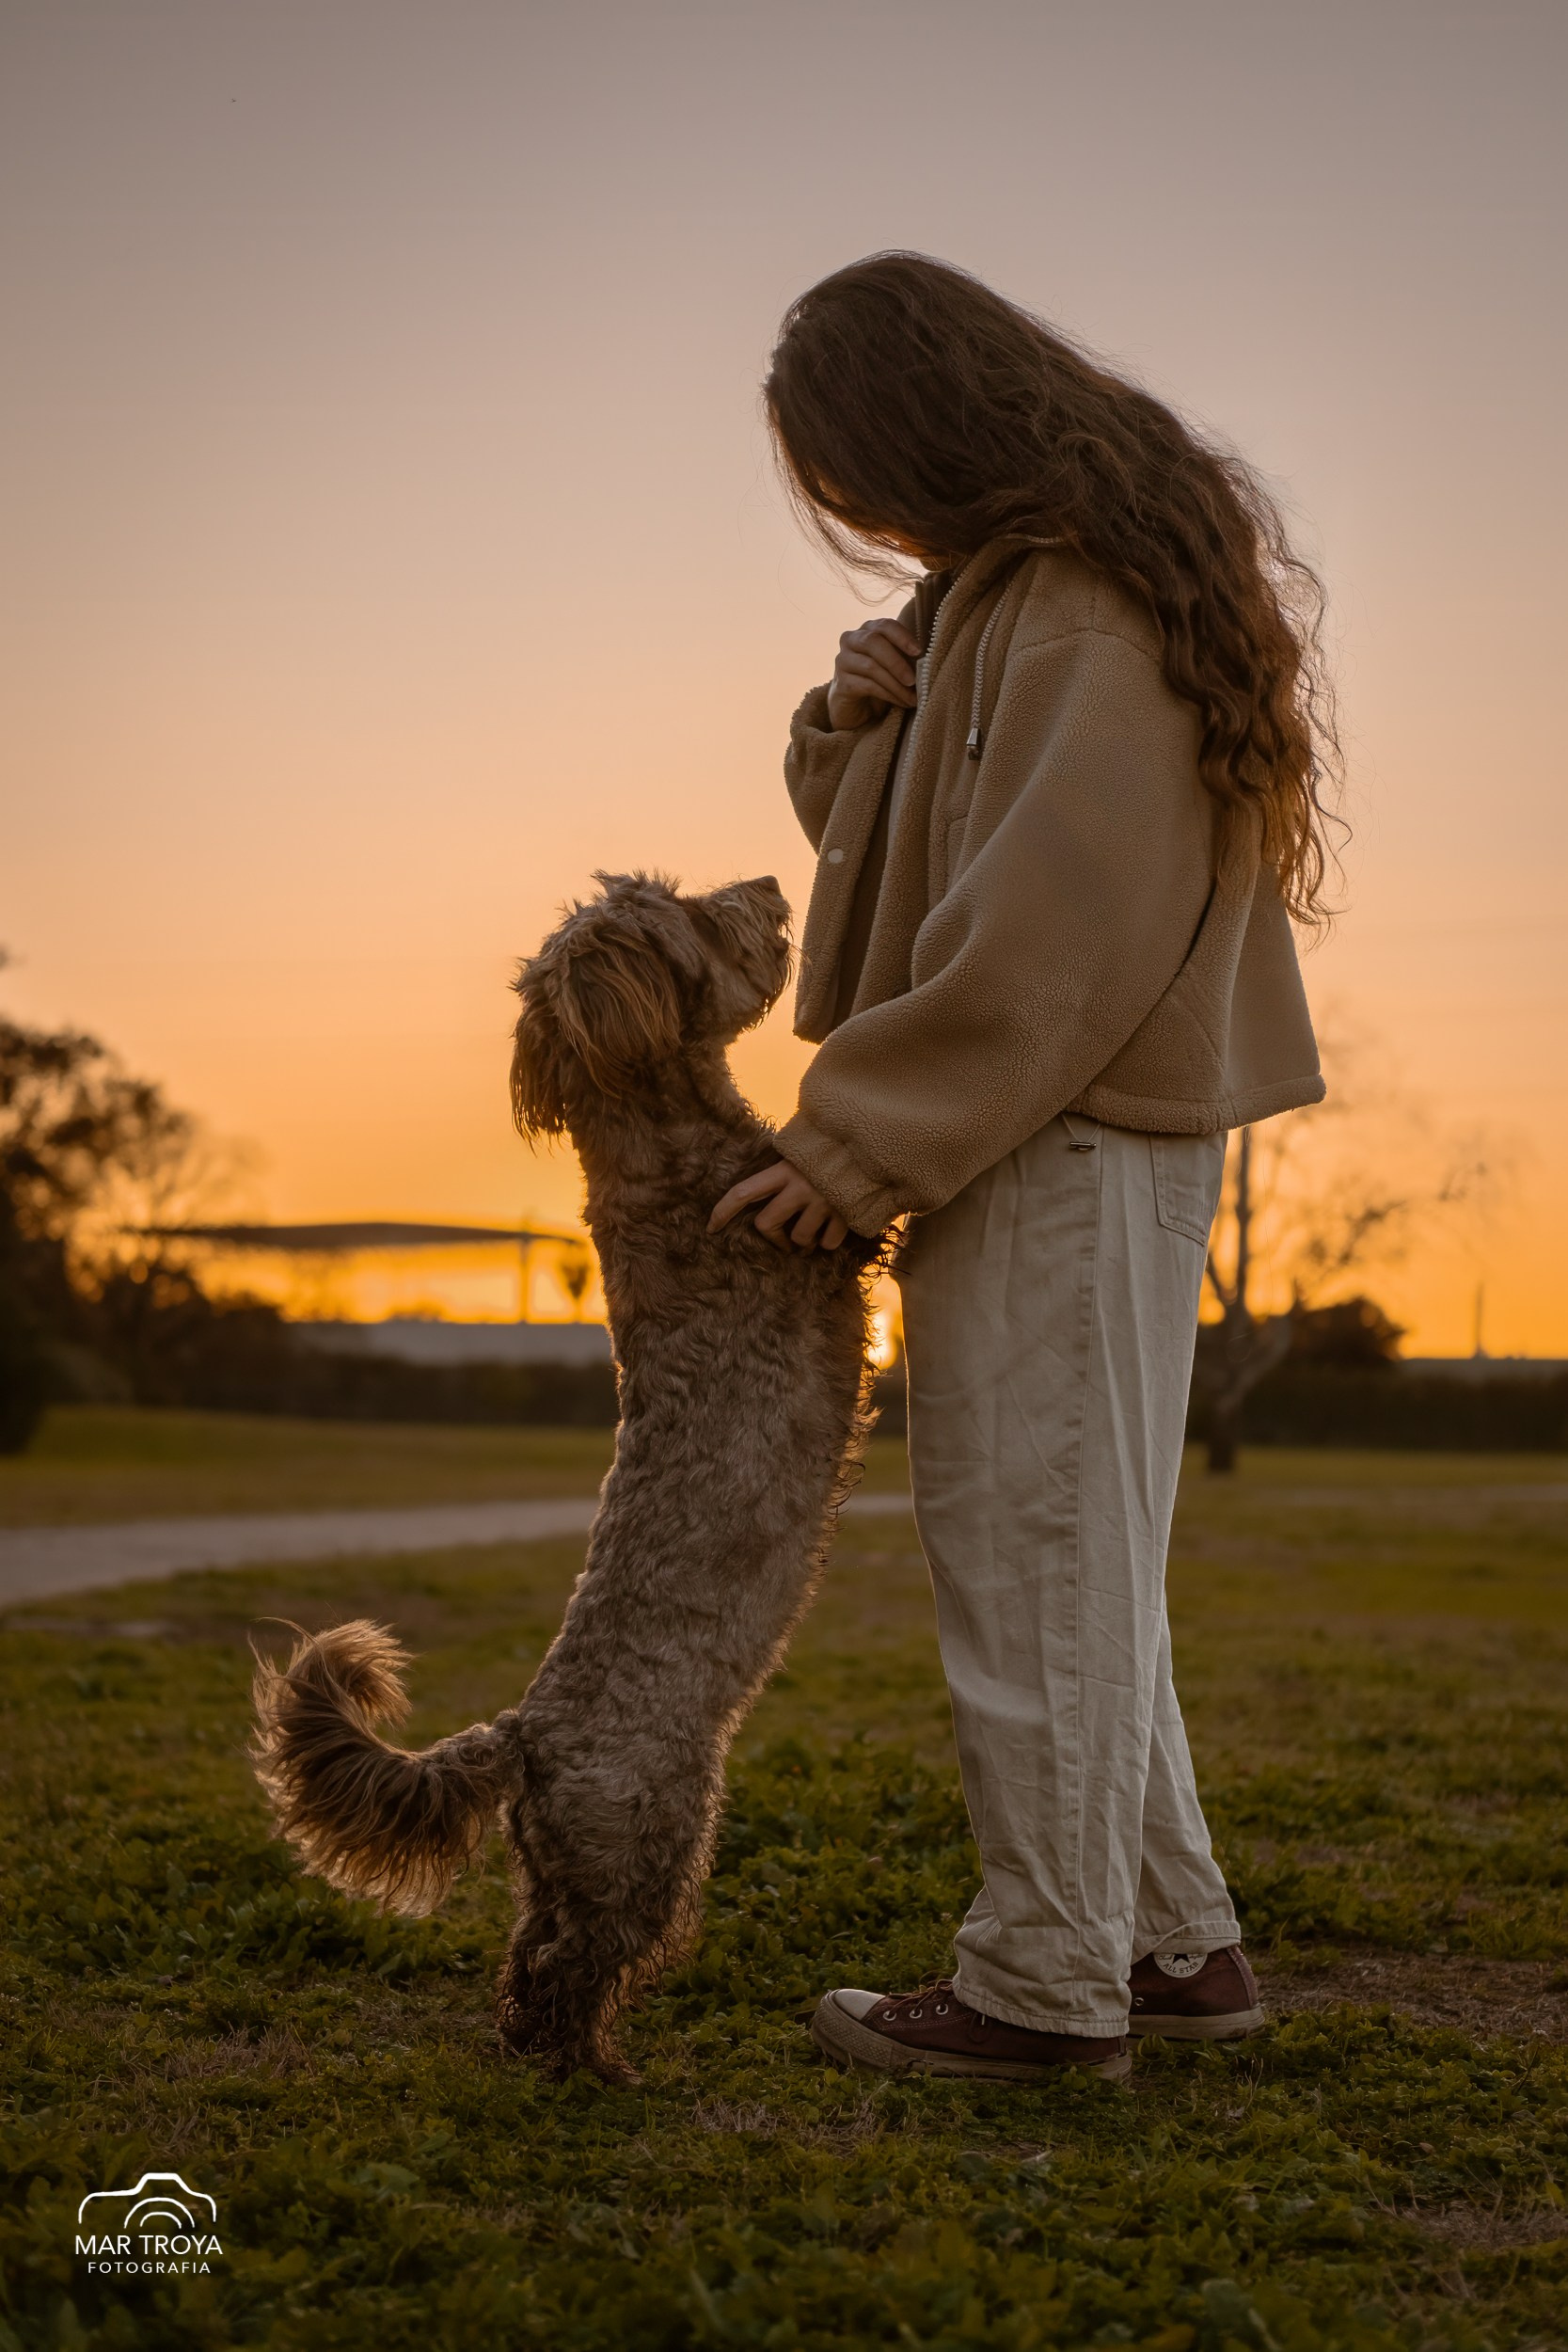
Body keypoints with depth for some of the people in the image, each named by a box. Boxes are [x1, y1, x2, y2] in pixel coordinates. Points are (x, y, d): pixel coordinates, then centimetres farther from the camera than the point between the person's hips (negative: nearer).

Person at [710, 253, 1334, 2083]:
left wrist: (858, 1140, -20)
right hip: (1048, 1134, 10)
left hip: (1064, 1144, -10)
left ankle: (1047, 1978, 6)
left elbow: (1053, 918, -23)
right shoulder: (1000, 592, 18)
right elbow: (886, 839, 24)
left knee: (1033, 1552, -3)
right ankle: (1173, 1940, 23)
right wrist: (855, 731, 2)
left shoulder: (1086, 601, -14)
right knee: (1073, 1558, 15)